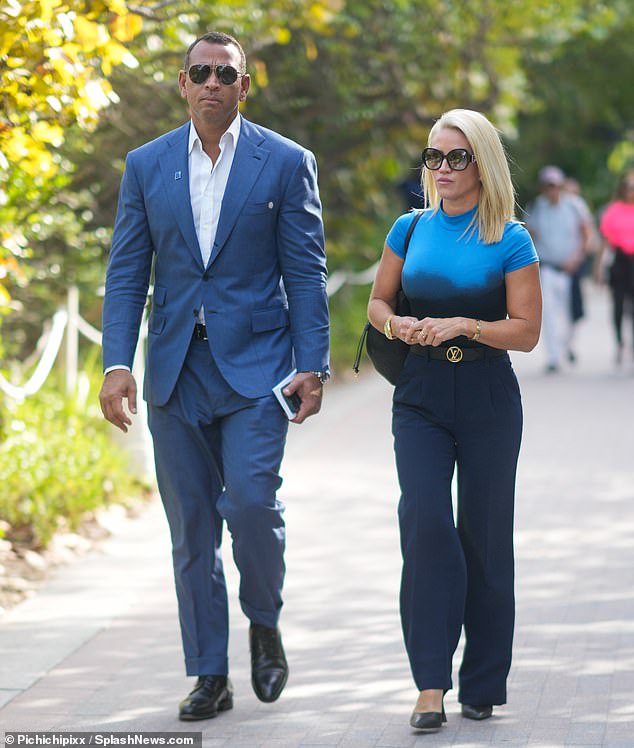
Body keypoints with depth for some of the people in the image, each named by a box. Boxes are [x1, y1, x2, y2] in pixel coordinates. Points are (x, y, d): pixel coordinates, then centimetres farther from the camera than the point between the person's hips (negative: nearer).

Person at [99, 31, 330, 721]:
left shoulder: (286, 163, 1)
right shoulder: (146, 165, 7)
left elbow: (306, 272, 0)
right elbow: (126, 272, 6)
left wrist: (312, 366, -8)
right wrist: (116, 364, -4)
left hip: (256, 364, -3)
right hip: (175, 371, 3)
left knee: (252, 502, -15)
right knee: (191, 526, 4)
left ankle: (264, 625, 14)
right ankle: (209, 676, 12)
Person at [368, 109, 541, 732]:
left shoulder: (509, 240, -3)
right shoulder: (410, 230, 6)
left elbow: (526, 331, -5)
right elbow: (377, 302, 16)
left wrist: (464, 325, -19)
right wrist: (400, 326, -6)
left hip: (487, 399, -1)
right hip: (421, 395, 2)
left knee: (484, 535, 4)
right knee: (426, 522, -15)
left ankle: (482, 686, 16)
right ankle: (430, 686, -14)